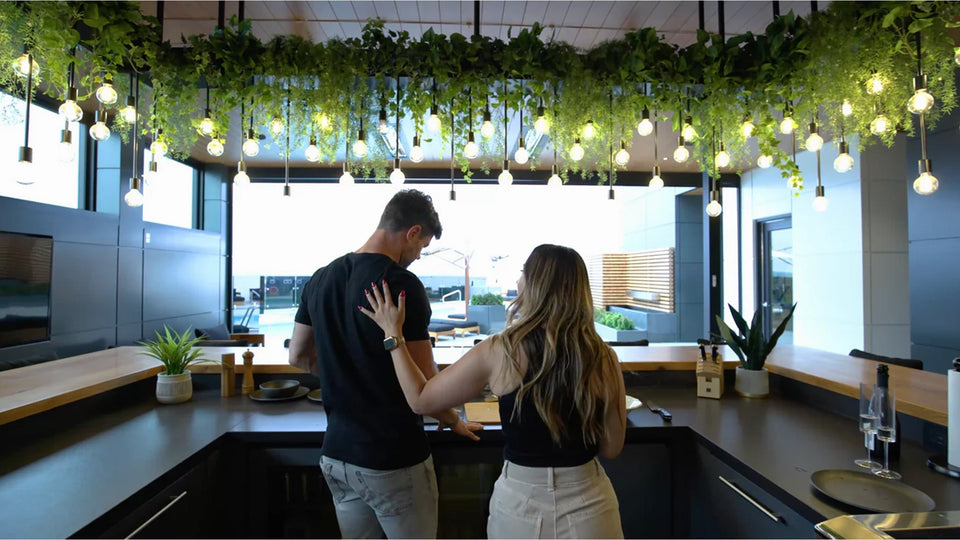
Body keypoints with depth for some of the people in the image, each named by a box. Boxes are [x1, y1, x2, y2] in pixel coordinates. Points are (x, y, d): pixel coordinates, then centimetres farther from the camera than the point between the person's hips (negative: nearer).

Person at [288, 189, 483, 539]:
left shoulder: (320, 279, 2)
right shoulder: (402, 284, -20)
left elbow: (299, 357, 12)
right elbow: (424, 384, -16)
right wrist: (453, 421, 2)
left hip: (336, 455, 7)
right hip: (393, 459, -6)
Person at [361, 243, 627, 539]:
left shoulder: (498, 352, -18)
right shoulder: (603, 358, -13)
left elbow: (420, 399, -7)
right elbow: (612, 447, -2)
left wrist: (392, 333, 1)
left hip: (520, 503, 0)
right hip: (588, 506, 1)